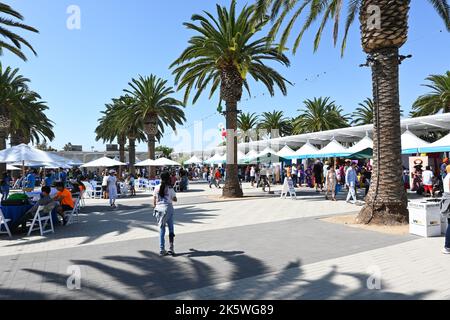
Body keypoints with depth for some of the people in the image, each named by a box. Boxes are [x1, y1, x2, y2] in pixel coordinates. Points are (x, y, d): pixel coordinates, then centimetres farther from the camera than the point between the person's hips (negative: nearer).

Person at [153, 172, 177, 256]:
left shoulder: (157, 188, 0)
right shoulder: (170, 188, -7)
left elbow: (154, 200, 5)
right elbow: (175, 199, 1)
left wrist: (155, 207, 18)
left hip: (159, 209, 3)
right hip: (168, 209, -2)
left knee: (161, 230, 10)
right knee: (171, 228, 10)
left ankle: (162, 250, 12)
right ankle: (171, 248, 10)